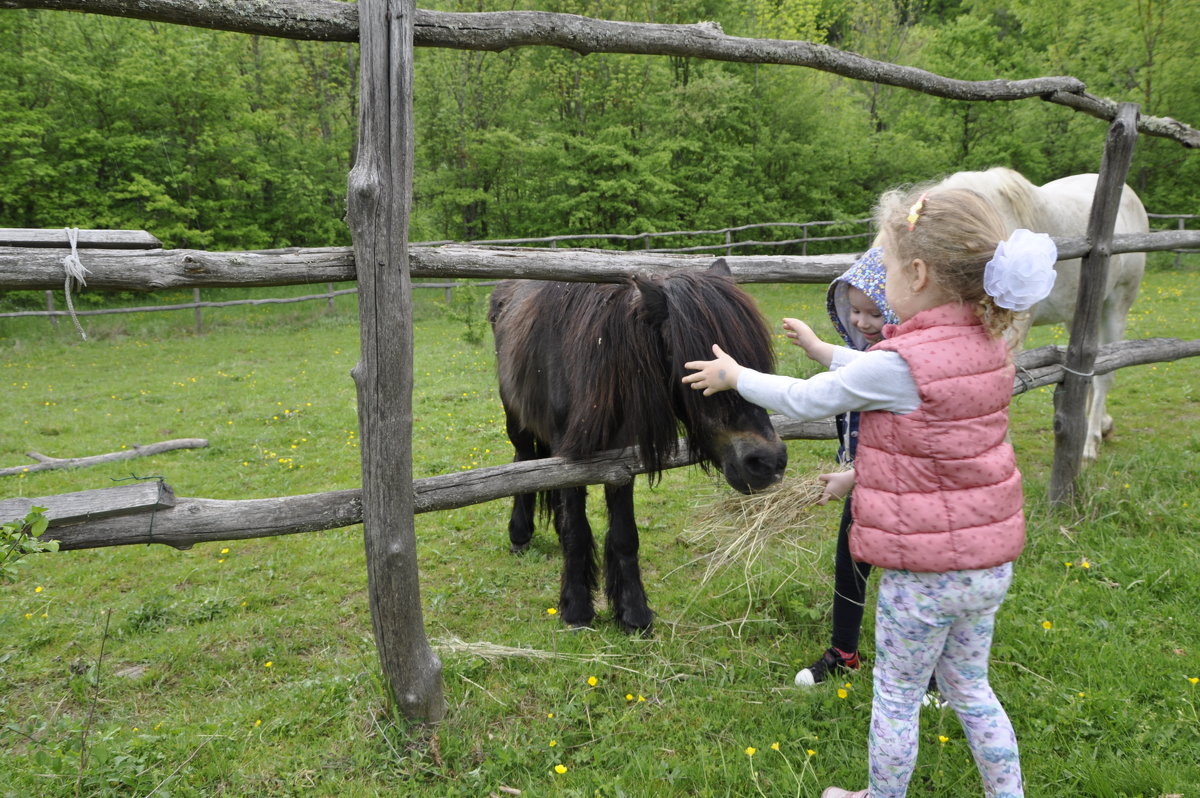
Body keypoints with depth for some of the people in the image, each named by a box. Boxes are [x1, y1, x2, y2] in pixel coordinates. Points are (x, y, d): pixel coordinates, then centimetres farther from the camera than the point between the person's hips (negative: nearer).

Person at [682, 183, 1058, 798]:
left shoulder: (898, 365, -24)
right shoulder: (987, 343, -1)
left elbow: (806, 401, -12)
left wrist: (735, 377, 4)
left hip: (925, 573, -7)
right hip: (991, 561, 7)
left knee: (896, 695, 15)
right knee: (969, 688, 25)